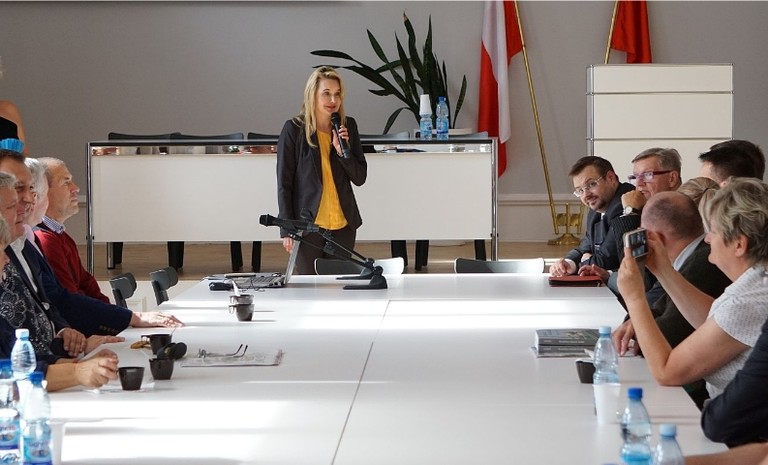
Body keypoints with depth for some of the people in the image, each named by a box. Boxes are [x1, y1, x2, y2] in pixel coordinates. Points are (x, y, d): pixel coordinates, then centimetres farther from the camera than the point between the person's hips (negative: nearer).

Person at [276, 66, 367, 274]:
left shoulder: (348, 126, 4)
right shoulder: (294, 129, -6)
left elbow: (360, 177, 6)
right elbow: (284, 183, -4)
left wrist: (343, 151, -12)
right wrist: (287, 229, -7)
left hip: (343, 225, 3)